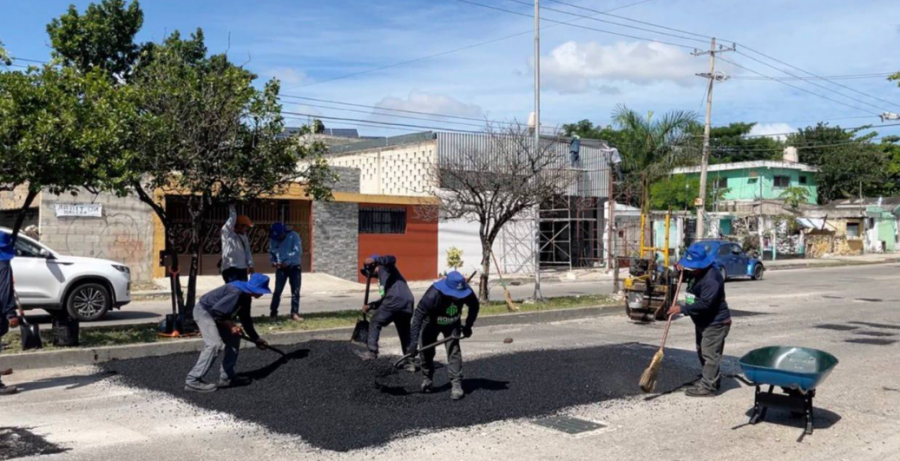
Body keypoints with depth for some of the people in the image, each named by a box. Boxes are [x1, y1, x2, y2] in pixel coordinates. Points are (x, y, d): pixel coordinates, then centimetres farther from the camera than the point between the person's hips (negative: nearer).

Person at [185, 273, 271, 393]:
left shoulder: (245, 296, 4)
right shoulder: (236, 293, -28)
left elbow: (246, 320, 17)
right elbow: (216, 311, -30)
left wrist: (256, 338, 22)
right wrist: (230, 325, -20)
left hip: (215, 314, 11)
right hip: (204, 312, -11)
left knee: (233, 339, 10)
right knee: (215, 344, -22)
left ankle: (226, 377, 15)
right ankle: (193, 381, -19)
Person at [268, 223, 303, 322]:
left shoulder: (294, 236, -14)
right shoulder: (273, 239, -2)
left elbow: (298, 251, -21)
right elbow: (271, 252, 9)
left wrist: (287, 262, -27)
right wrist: (273, 261, -11)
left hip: (294, 267, -2)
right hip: (281, 268, 2)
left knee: (295, 291, -2)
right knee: (278, 290, -1)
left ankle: (294, 313, 3)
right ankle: (273, 312, 10)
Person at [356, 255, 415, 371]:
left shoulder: (385, 268, 12)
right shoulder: (383, 278, 36)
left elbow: (392, 259, -12)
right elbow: (386, 299, 33)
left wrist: (374, 259, -23)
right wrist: (370, 306, 26)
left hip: (395, 300, -9)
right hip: (407, 304, 9)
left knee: (375, 323, 5)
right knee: (405, 333, 16)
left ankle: (372, 351, -2)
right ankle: (410, 362, 16)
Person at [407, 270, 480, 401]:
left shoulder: (466, 292, -29)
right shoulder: (433, 295, -41)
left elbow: (474, 306, -6)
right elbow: (418, 316, -36)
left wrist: (468, 325, -7)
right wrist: (413, 342, -37)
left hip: (452, 324, 2)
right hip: (431, 323, -2)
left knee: (454, 350, -13)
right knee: (427, 352, 5)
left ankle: (456, 384, -7)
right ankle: (428, 379, 29)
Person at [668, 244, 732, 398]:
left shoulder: (711, 278, -28)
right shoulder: (696, 272, 4)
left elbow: (704, 304, -33)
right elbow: (685, 275, 27)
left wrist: (682, 308, -31)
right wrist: (680, 268, 3)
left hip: (716, 323, -11)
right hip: (703, 321, 11)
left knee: (710, 354, -7)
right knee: (702, 352, 19)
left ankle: (708, 386, -2)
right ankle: (711, 379, 33)